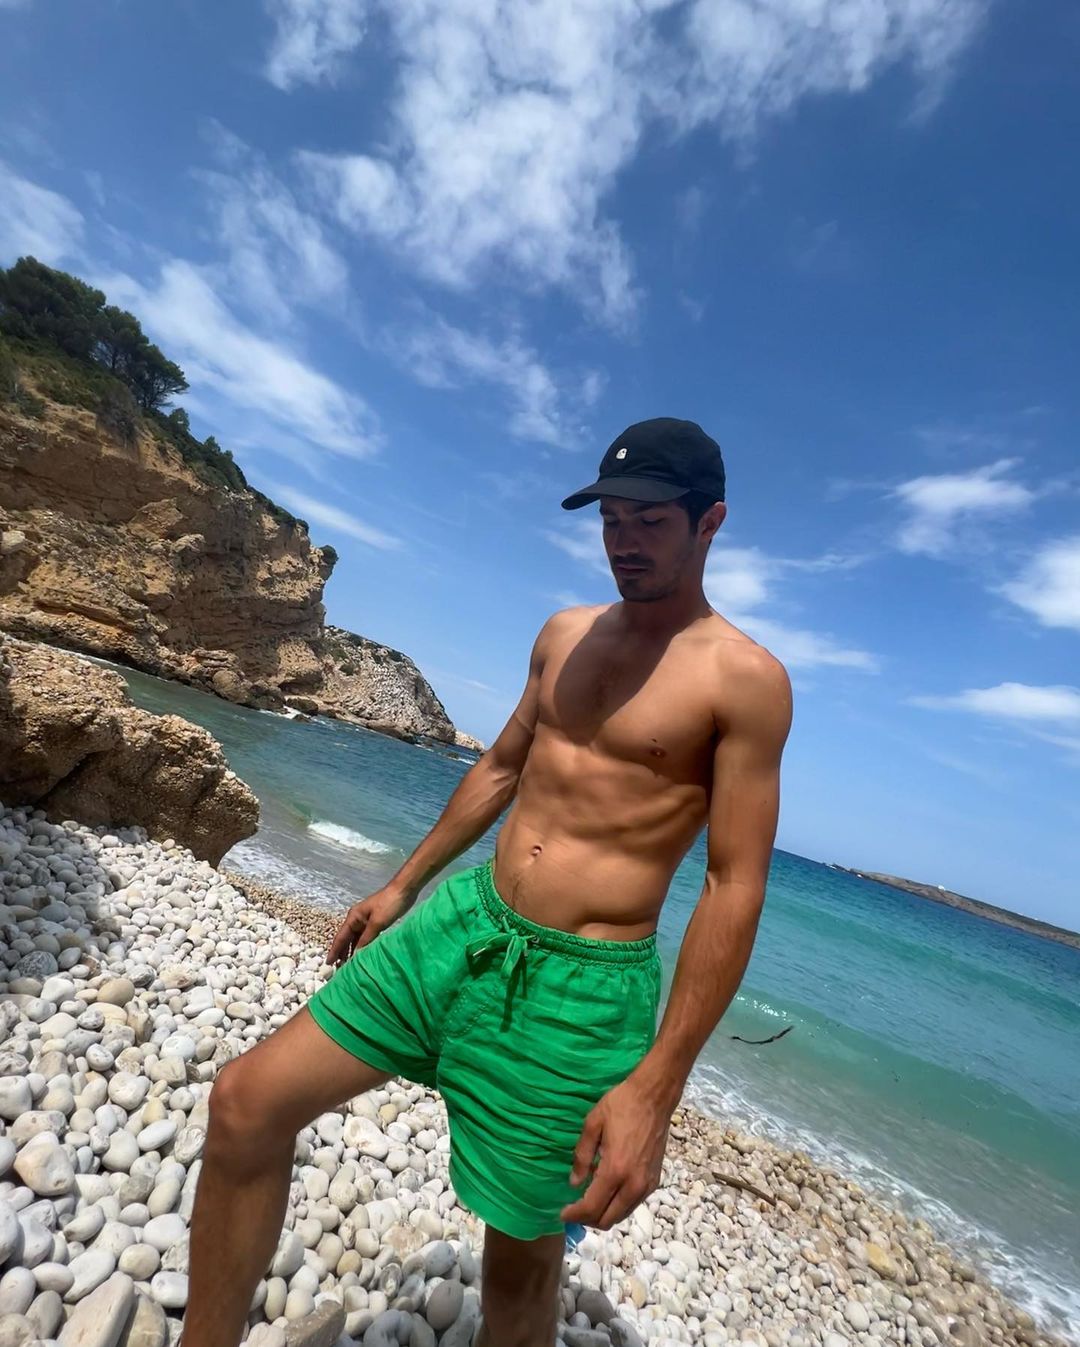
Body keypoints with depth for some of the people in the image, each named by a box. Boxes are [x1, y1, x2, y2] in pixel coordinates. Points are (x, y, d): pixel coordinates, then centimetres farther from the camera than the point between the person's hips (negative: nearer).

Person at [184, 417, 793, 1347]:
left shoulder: (745, 679, -10)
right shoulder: (564, 634, 8)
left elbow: (736, 888, -12)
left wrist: (654, 1089, -14)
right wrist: (402, 886, 20)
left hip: (584, 988, -5)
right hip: (462, 922, 6)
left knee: (522, 1252, 14)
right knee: (245, 1107, 4)